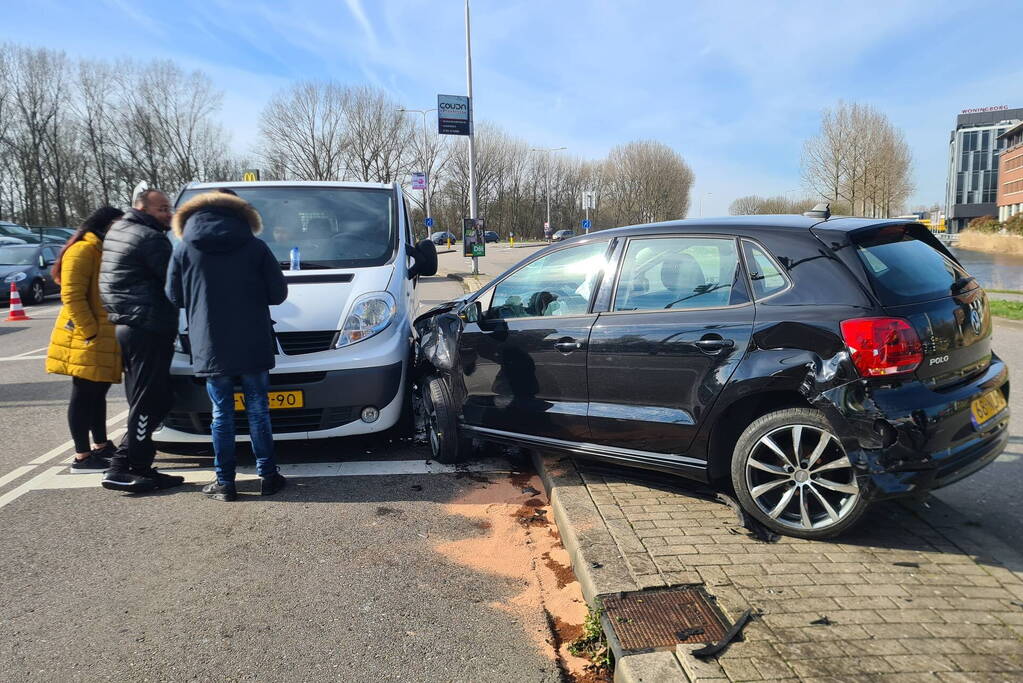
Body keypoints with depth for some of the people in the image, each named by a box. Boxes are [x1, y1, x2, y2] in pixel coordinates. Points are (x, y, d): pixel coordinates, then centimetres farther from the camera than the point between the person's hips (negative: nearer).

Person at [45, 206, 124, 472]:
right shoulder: (83, 250, -13)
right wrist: (90, 332, -21)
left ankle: (101, 446, 28)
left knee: (97, 393, 17)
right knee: (84, 396, -4)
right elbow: (72, 295, -20)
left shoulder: (104, 250, 19)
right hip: (86, 340, -10)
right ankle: (82, 457, 2)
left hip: (105, 338, 10)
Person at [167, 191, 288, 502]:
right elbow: (278, 293, 0)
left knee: (222, 414, 8)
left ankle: (225, 483, 12)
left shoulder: (184, 248, 2)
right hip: (253, 347, 0)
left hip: (211, 349, 0)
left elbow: (174, 297, 8)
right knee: (258, 411, 9)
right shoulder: (255, 246, 0)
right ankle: (267, 476, 14)